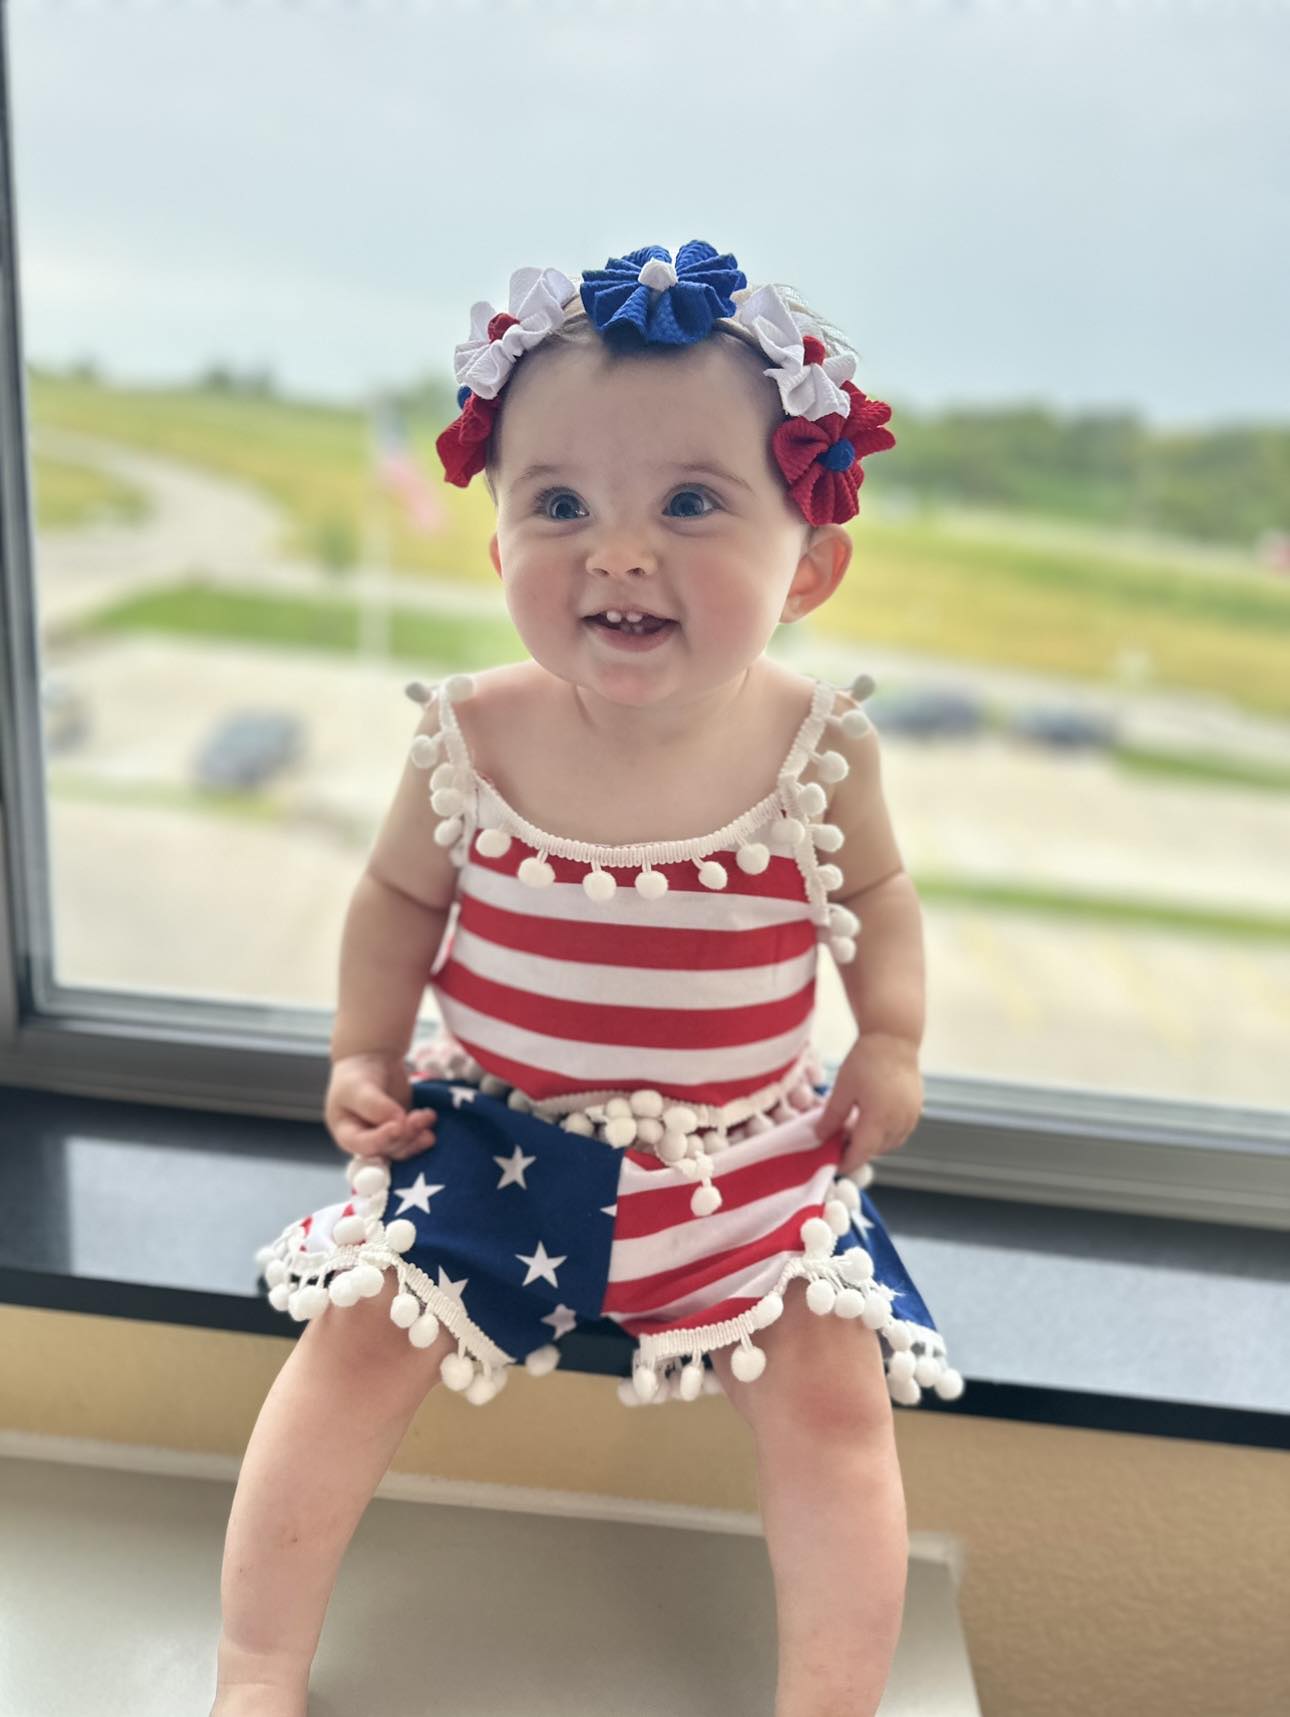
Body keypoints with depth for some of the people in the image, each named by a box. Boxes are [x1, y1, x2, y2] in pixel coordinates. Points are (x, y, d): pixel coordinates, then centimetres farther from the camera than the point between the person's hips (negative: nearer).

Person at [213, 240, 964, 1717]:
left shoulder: (818, 750, -14)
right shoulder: (471, 741, -14)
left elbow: (876, 895, 6)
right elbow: (400, 895, 5)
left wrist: (891, 1046, -4)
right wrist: (364, 1053, -3)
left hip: (754, 1155, 0)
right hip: (497, 1137, 1)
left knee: (833, 1395, -8)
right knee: (354, 1338, -4)